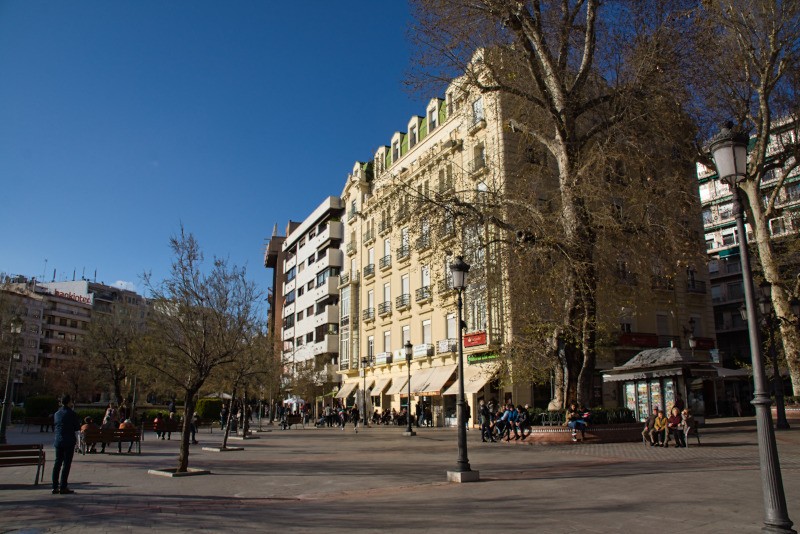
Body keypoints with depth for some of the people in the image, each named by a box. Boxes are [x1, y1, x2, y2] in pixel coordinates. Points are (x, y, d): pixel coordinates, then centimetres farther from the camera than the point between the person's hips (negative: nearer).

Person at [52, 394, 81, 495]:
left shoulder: (57, 414, 10)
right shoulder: (72, 414, -10)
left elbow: (54, 428, 15)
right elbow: (78, 427, -6)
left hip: (58, 441, 6)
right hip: (69, 441, -6)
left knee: (57, 463, 12)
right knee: (66, 464, -2)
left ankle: (55, 487, 13)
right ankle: (63, 487, -3)